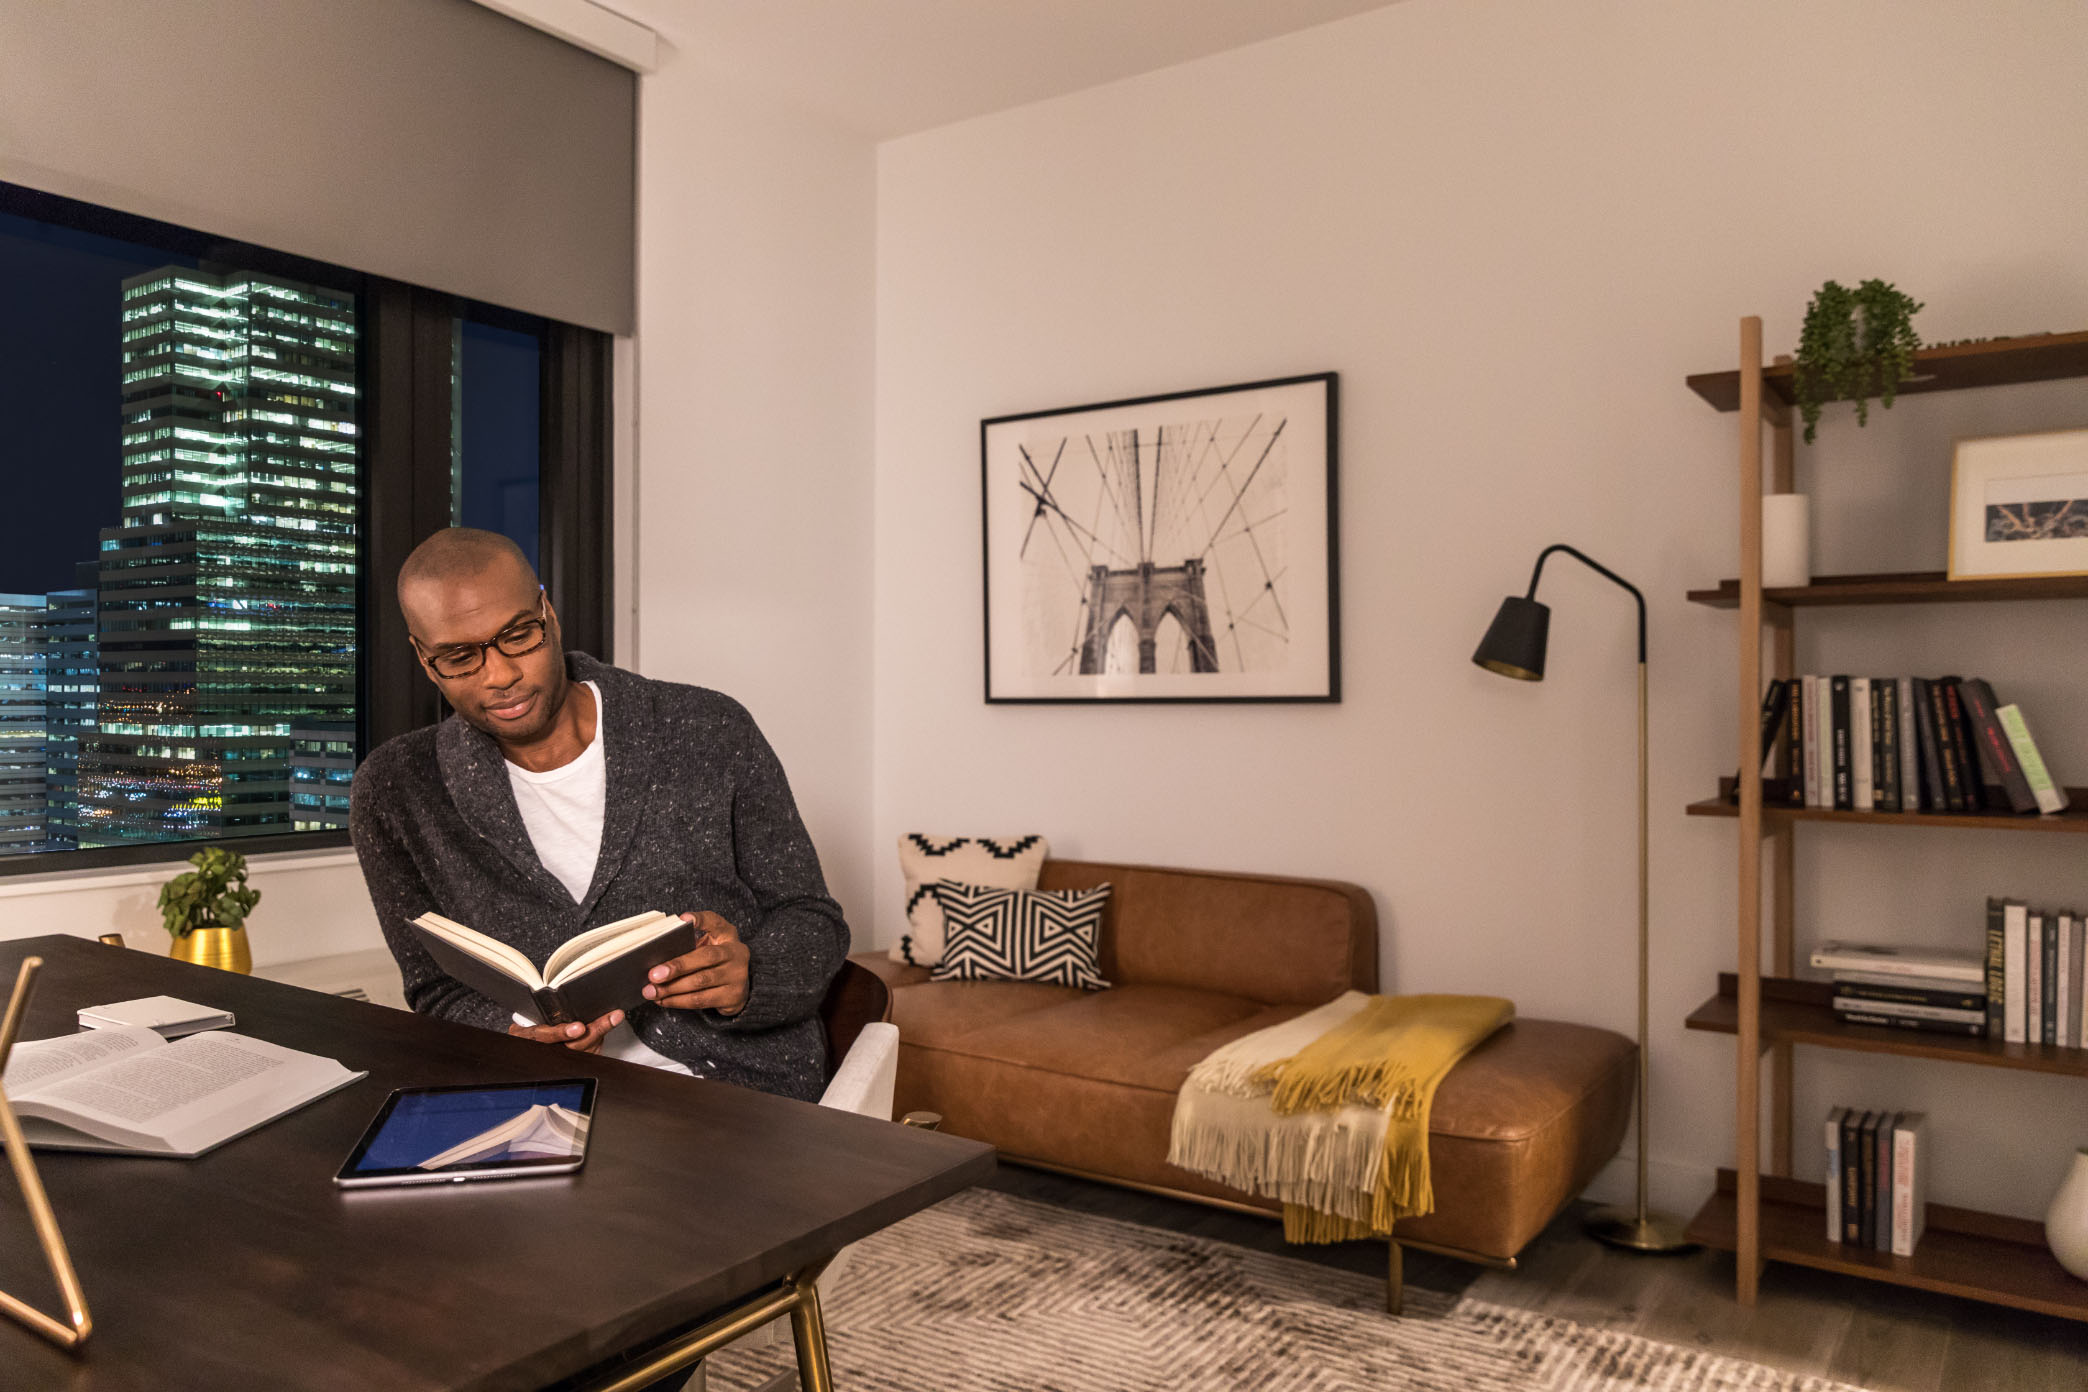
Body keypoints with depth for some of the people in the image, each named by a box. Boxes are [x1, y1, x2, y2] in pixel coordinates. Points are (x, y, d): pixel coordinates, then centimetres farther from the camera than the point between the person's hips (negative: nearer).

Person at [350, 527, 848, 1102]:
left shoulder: (711, 733, -3)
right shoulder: (394, 792, 2)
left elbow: (814, 923, 3)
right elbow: (439, 990, 10)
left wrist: (746, 976, -20)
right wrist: (511, 1037, -14)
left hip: (737, 1097, -2)